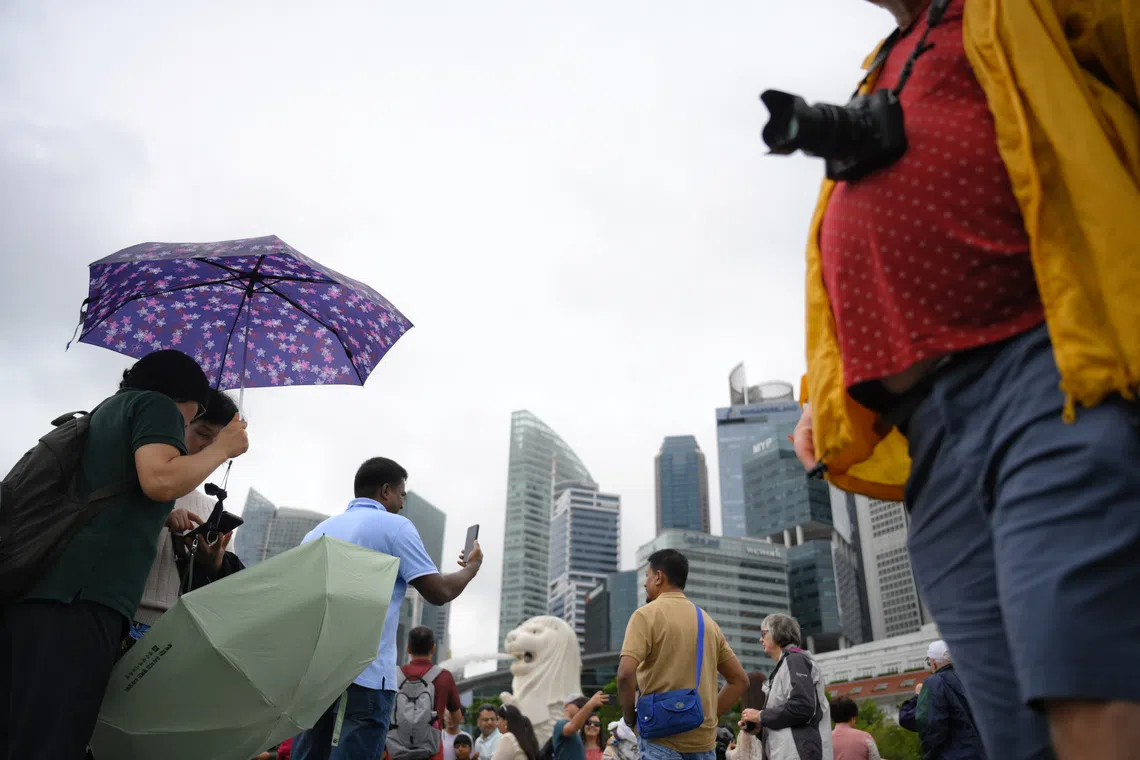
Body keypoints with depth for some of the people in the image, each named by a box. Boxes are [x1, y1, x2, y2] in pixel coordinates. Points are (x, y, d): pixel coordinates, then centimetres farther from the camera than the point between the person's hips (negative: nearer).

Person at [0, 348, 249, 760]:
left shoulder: (108, 409, 31)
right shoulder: (158, 405, 6)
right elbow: (159, 480, -13)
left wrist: (166, 519, 48)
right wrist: (223, 447, 1)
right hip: (79, 592, -9)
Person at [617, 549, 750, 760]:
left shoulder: (647, 614, -6)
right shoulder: (707, 621, 13)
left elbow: (626, 673, -20)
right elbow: (739, 679, 16)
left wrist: (629, 716, -4)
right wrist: (710, 715, 15)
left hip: (662, 738, -6)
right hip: (703, 741, 6)